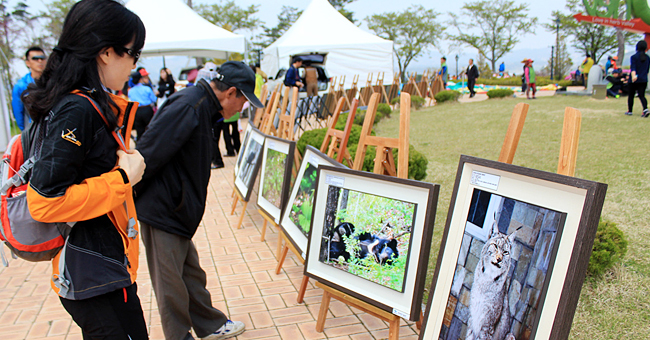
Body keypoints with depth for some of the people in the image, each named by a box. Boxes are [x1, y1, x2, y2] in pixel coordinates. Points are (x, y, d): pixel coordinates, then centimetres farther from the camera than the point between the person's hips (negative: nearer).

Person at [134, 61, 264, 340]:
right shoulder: (187, 107, -23)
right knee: (171, 285, 8)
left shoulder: (202, 107, 11)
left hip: (178, 212, 10)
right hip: (161, 212, -10)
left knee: (192, 274, 21)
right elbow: (149, 154, -25)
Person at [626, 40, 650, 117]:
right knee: (641, 95, 2)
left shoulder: (634, 57, -7)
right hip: (644, 80, 4)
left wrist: (633, 76, -34)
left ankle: (629, 111, 18)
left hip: (634, 80, -4)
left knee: (631, 95, 10)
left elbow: (633, 68, -22)